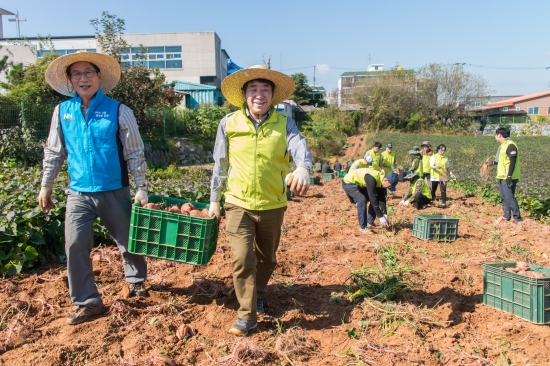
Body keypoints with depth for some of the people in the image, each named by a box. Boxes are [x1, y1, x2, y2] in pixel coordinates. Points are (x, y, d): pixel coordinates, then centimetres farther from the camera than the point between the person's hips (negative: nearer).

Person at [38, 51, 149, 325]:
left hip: (115, 192, -2)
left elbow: (135, 153, -4)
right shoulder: (62, 112, 3)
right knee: (75, 246, -3)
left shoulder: (118, 111, -7)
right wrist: (46, 187, 12)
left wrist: (141, 187, -6)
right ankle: (87, 302, 12)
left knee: (128, 241, 12)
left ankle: (136, 280, 39)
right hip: (78, 194, 2)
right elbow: (54, 152, 11)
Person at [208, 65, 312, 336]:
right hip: (238, 204, -1)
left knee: (267, 258, 18)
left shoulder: (284, 123, -5)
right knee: (242, 259, -8)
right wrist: (214, 199, 7)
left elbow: (299, 146, -25)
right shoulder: (229, 124, -4)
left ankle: (258, 293, 46)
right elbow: (220, 164, 3)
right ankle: (247, 314, 9)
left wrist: (302, 167, -48)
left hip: (273, 205, 1)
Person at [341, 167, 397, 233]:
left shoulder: (381, 179, -9)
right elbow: (372, 198, -34)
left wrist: (385, 215, -8)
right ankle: (362, 227, -17)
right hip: (348, 183, -9)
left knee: (375, 199, 3)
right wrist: (380, 217, -29)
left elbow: (382, 198, -2)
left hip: (359, 184, 9)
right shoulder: (372, 179, -35)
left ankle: (369, 222, 12)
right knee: (362, 200, -27)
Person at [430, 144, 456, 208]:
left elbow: (448, 167, 16)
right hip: (435, 177, -2)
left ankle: (444, 203, -8)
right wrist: (436, 167, -34)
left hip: (443, 177, 2)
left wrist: (451, 174, 3)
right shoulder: (434, 157, -2)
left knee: (443, 190, -8)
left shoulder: (446, 158, 10)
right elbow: (431, 166, -13)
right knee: (433, 190, 7)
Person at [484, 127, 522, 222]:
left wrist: (509, 176, -23)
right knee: (504, 197, 14)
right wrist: (493, 162, 25)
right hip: (502, 177, 10)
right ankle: (506, 216, 21)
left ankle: (517, 217, -5)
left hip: (509, 178, -10)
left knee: (509, 197, -10)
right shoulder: (502, 145, 16)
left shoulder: (510, 145, -15)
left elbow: (512, 162, -20)